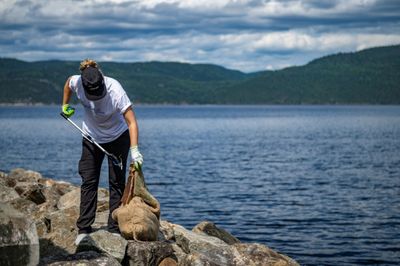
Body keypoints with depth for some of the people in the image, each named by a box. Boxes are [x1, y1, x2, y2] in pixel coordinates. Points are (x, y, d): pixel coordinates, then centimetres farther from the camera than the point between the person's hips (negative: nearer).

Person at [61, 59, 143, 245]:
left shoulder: (115, 90, -35)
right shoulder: (77, 82, -25)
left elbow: (131, 122, -34)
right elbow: (68, 84, 3)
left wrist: (134, 150, -42)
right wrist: (65, 106, 10)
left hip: (117, 137, -3)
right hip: (91, 137, 3)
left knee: (116, 182, -2)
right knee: (88, 181, 0)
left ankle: (114, 229, 3)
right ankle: (84, 229, 3)